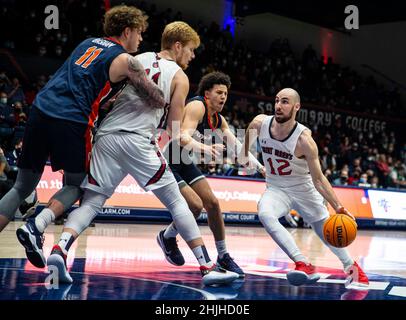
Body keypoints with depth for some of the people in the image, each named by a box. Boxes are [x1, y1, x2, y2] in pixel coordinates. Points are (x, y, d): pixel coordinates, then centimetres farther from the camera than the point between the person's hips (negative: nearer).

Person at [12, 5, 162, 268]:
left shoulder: (88, 43, 23)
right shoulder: (125, 61, 3)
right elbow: (157, 97, 7)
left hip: (41, 110, 6)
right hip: (70, 122, -6)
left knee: (22, 187, 14)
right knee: (75, 185, 14)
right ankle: (36, 227, -9)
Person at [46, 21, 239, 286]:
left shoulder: (138, 59, 21)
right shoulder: (179, 77, 9)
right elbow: (174, 130, 7)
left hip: (106, 136, 4)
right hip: (138, 140, -4)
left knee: (91, 202, 8)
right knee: (177, 202, 3)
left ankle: (60, 249, -17)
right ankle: (208, 267, 0)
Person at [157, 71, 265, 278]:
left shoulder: (219, 120, 5)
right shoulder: (197, 106, -21)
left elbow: (236, 145, 12)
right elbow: (183, 137, -36)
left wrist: (259, 167, 7)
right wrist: (205, 149, -54)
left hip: (184, 162, 9)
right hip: (166, 161, -9)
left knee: (212, 203, 5)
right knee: (196, 205, -17)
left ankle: (223, 256, 17)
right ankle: (167, 237, 9)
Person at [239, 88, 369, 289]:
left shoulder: (304, 140, -28)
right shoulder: (259, 124, -18)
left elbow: (318, 179, -23)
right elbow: (248, 138, 9)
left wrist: (338, 207, -31)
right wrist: (245, 156, 21)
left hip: (304, 190, -2)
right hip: (277, 189, 2)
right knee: (265, 214, -32)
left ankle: (352, 268, 39)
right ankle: (304, 265, -33)